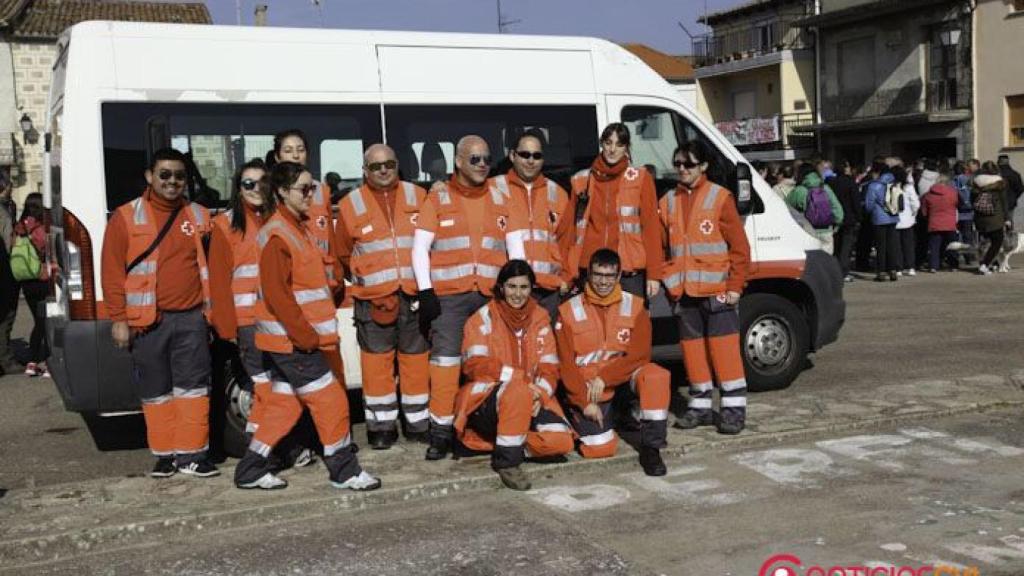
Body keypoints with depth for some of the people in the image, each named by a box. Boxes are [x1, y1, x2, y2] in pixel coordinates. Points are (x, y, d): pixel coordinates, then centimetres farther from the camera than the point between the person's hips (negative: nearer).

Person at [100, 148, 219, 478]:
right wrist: (118, 319, -5)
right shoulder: (126, 218, 0)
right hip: (147, 322, -2)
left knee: (193, 388, 2)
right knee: (156, 392, 7)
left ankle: (191, 455, 10)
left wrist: (211, 310, 12)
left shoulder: (198, 216, 10)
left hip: (192, 319, 2)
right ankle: (165, 455, 18)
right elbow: (113, 272, -1)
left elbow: (209, 266, 15)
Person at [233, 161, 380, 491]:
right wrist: (306, 336, -19)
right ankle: (344, 471, 7)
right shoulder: (278, 235, -16)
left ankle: (251, 470, 22)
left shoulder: (297, 228, 15)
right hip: (292, 341, -10)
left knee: (286, 403, 14)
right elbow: (276, 293, -22)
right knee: (331, 400, -4)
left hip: (290, 340, 10)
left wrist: (311, 333, 14)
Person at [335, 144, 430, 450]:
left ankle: (418, 422, 18)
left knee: (417, 358, 7)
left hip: (416, 294, 1)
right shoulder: (351, 205, 5)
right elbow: (342, 254, 13)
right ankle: (381, 425, 12)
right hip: (373, 298, -1)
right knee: (376, 360, 1)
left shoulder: (418, 196, 8)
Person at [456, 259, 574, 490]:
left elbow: (549, 366, 6)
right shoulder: (484, 316, -1)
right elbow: (475, 364, -13)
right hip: (485, 399, -4)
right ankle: (506, 460, -22)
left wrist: (541, 392, -16)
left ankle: (510, 442, 2)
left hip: (530, 399, 4)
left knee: (561, 441, -22)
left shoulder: (540, 317, 10)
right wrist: (522, 378, -24)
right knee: (518, 390, -38)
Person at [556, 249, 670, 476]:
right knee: (599, 449, -16)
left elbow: (640, 355, -10)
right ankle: (579, 418, 20)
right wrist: (585, 402, -14)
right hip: (586, 385, -1)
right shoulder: (569, 310, -5)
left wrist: (604, 378, -19)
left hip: (623, 378, 1)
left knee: (657, 376, -31)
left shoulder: (634, 306, -2)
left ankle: (651, 448, -19)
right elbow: (566, 364, -6)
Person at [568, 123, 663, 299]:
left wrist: (654, 274, -4)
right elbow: (572, 228, 10)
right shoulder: (581, 180, 9)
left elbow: (651, 227, 1)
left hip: (630, 272, -2)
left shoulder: (641, 179, 3)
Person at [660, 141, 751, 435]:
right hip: (684, 290, 5)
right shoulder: (668, 202, 11)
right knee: (692, 346, 9)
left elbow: (739, 246, -3)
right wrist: (669, 281, 6)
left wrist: (735, 285, -8)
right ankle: (700, 405, 19)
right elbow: (662, 247, 15)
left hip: (717, 289, -4)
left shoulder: (720, 197, -2)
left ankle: (734, 407, 3)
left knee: (724, 345, -5)